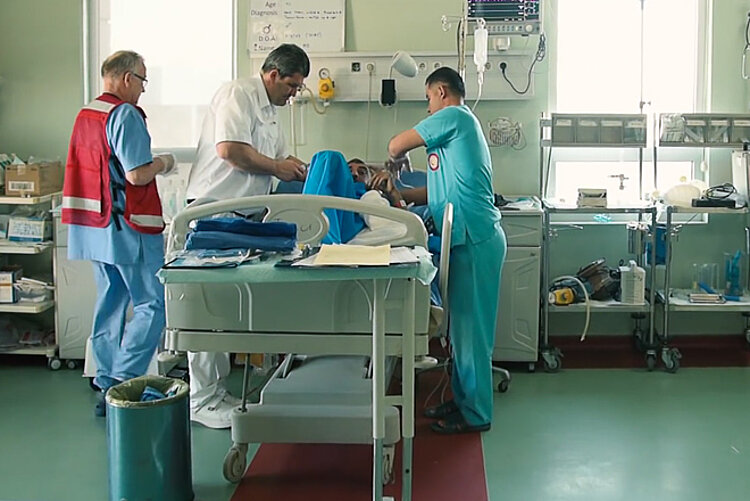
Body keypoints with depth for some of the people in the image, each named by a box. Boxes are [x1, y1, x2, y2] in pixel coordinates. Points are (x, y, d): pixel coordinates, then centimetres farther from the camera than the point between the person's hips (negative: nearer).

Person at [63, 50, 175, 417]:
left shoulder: (85, 114, 14)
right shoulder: (125, 114, -13)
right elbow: (137, 174, -20)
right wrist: (163, 164, -1)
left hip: (94, 225, 9)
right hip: (127, 228, -9)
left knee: (110, 305, 13)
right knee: (152, 304, -4)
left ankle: (106, 386, 17)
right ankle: (123, 384, -9)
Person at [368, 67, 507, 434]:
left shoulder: (455, 116, -7)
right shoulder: (461, 127, 24)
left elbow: (396, 146, -7)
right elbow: (442, 191, 22)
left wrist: (396, 163, 15)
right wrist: (399, 194, 12)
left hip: (476, 239, -10)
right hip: (468, 238, 10)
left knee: (471, 327, -4)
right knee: (463, 325, 15)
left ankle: (476, 414, 3)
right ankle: (463, 399, 25)